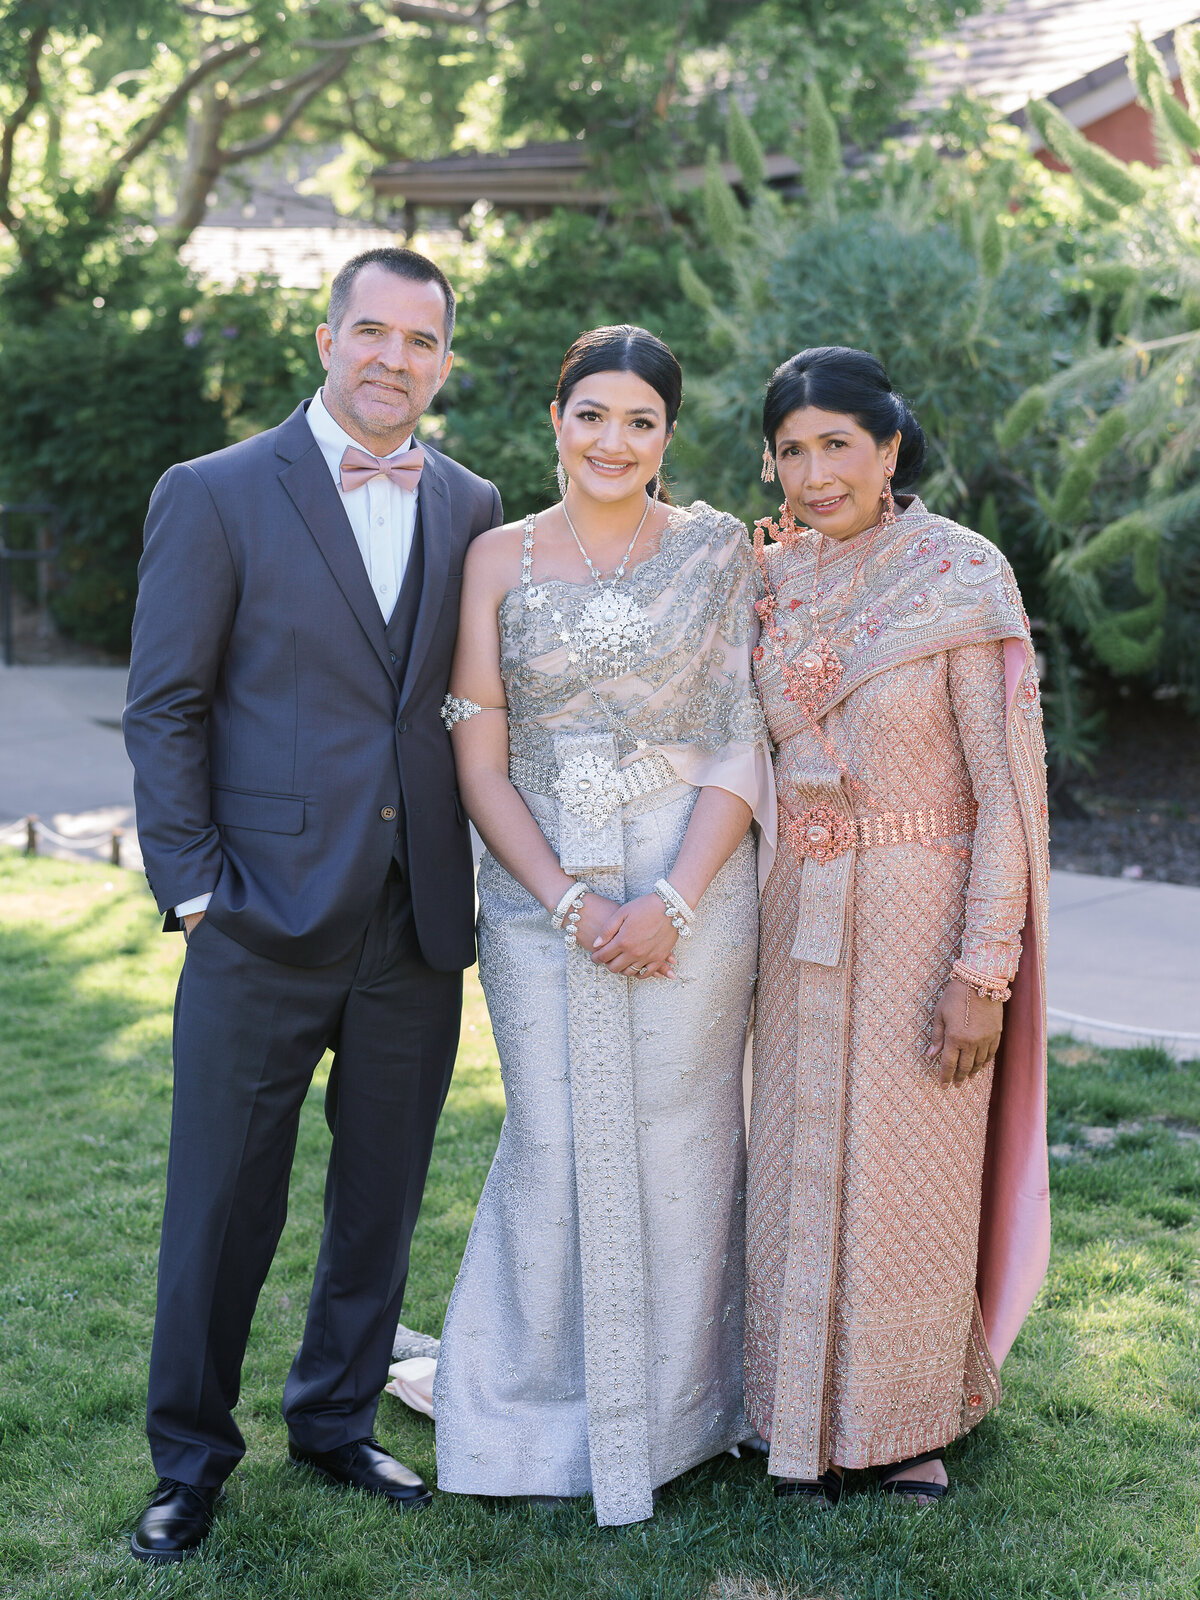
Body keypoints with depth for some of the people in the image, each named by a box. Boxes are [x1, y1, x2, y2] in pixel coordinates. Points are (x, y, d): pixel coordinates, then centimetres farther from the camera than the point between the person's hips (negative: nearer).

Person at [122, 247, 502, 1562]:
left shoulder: (470, 508, 9)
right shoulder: (215, 495, -2)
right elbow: (164, 708, -3)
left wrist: (480, 867, 5)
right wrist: (191, 889, -8)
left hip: (419, 928, 4)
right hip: (266, 923, -3)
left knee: (381, 1198, 15)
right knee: (223, 1207, 6)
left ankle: (336, 1423, 35)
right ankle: (190, 1461, 25)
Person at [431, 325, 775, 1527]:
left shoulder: (718, 550, 3)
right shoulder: (499, 558, 4)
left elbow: (743, 742, -2)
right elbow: (478, 759, 0)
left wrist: (673, 899, -13)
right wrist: (568, 900, -10)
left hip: (691, 884, 0)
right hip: (539, 890, 0)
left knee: (679, 1140, 7)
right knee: (555, 1141, 4)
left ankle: (678, 1401, 26)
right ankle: (551, 1402, 23)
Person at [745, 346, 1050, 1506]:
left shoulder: (960, 576, -10)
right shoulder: (767, 579, 4)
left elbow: (1006, 786, -13)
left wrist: (984, 971, -16)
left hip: (923, 913, -4)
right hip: (797, 919, 4)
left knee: (913, 1169, 6)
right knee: (799, 1164, 10)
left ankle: (910, 1418, 25)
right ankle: (806, 1416, 27)